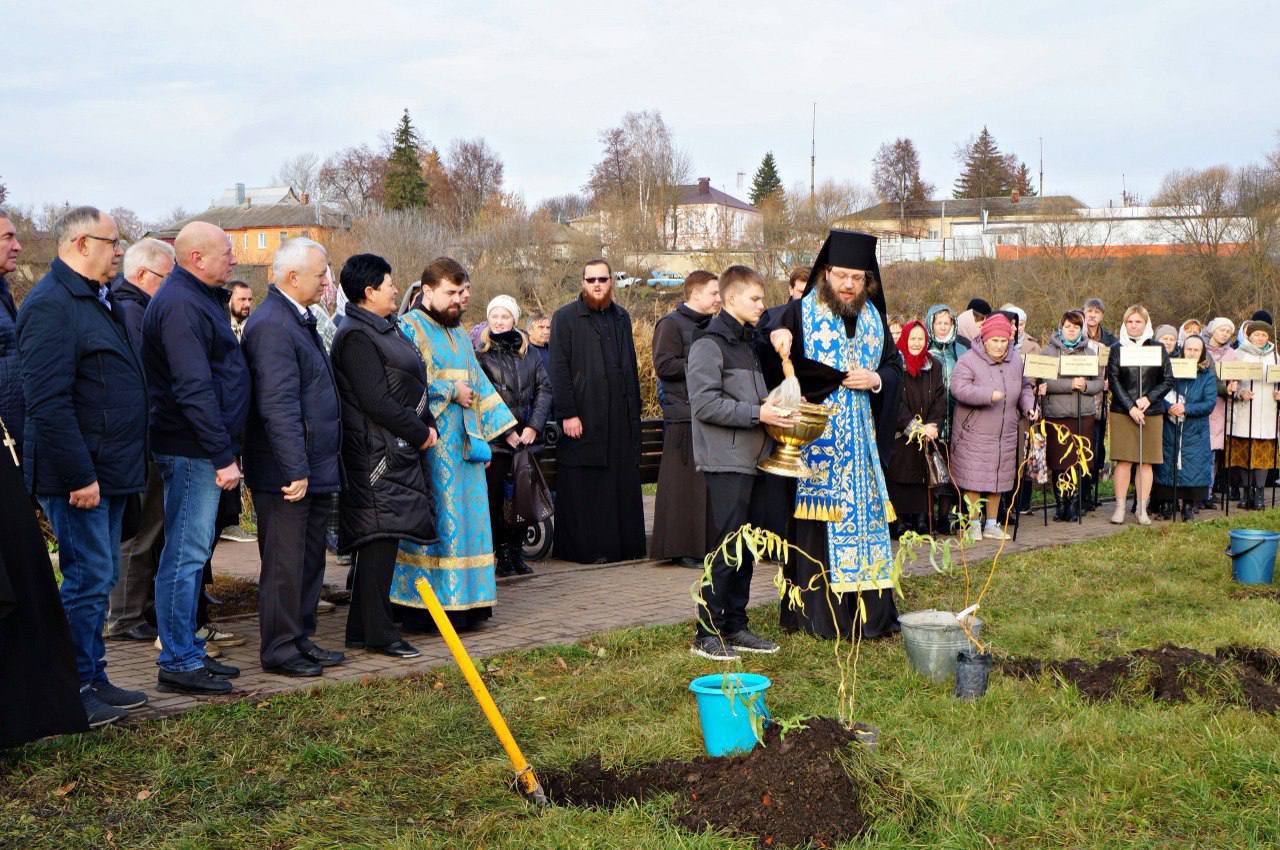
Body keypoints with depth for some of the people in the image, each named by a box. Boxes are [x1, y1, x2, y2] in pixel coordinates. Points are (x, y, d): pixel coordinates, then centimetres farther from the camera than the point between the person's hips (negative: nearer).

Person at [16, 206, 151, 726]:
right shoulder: (51, 304, -16)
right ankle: (75, 692, 5)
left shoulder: (96, 300, 16)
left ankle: (94, 679, 24)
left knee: (99, 577, 15)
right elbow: (48, 402, -22)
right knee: (88, 577, -5)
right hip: (79, 474, -10)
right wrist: (80, 475, -23)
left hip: (108, 469, 10)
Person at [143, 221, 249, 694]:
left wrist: (225, 449, 17)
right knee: (185, 555, -5)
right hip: (193, 451, -11)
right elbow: (194, 389, -23)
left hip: (201, 451, 11)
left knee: (191, 554, 15)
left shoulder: (198, 299, 16)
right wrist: (223, 455, -23)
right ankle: (179, 662, 2)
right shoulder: (181, 305, -17)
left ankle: (188, 652, 24)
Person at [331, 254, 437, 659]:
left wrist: (428, 425, 7)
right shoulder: (356, 336, -15)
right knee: (380, 538, -7)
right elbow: (376, 401, -20)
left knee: (380, 542, 12)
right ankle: (377, 633, -2)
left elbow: (409, 386, 20)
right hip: (378, 454, -10)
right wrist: (419, 433, -12)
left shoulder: (385, 329, 18)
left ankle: (364, 628, 19)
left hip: (400, 450, 10)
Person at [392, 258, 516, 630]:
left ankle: (464, 603, 13)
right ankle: (426, 608, -3)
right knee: (432, 523, -8)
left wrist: (484, 436, 17)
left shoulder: (459, 333, 20)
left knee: (466, 520, 7)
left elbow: (477, 384, 24)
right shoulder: (409, 328, -6)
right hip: (430, 444, -8)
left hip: (463, 445, 8)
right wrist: (450, 391, -12)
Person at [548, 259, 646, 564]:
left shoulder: (621, 318, 16)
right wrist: (567, 413, -14)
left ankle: (625, 544, 12)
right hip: (582, 418, -5)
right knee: (583, 487, -2)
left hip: (620, 418, 5)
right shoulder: (565, 318, -1)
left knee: (623, 484, 5)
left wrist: (634, 410, 14)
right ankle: (585, 547, 4)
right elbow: (559, 369, -7)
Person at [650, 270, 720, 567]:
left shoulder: (710, 326, 22)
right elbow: (663, 365, -15)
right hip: (684, 417, -8)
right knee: (685, 485, -7)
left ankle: (705, 545, 11)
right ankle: (682, 548, -2)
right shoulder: (670, 324, -5)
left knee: (710, 485, 5)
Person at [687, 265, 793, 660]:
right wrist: (757, 413, -21)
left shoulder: (748, 342, 18)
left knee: (746, 548, 11)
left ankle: (734, 627, 20)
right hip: (726, 461, -9)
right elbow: (704, 403, -19)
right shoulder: (710, 343, -10)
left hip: (752, 461, 9)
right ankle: (707, 633, 0)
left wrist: (777, 408, 8)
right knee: (727, 548, -7)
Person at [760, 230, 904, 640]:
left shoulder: (873, 317, 12)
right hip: (815, 438, -5)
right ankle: (817, 612, 2)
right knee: (817, 523, -4)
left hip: (862, 440, 5)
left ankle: (869, 611, 14)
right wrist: (776, 345, -28)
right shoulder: (799, 313, -3)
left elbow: (895, 364, 15)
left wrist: (876, 380, -5)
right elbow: (773, 368, -7)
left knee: (865, 517, 7)